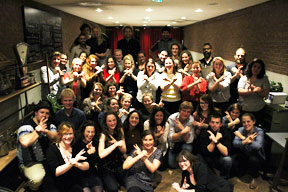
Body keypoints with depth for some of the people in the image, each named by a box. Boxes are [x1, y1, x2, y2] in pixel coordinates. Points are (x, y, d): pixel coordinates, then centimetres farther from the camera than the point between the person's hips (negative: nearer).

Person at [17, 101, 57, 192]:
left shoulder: (49, 125, 7)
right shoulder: (26, 126, -12)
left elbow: (57, 138, -12)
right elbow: (25, 143, -33)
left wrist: (45, 131, -28)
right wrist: (37, 131, -20)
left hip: (48, 158, 6)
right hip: (30, 163, -5)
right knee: (38, 179, -32)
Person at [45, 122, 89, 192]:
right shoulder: (52, 149, -6)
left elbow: (87, 166, -3)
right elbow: (55, 172, -16)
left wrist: (76, 164, -23)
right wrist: (72, 162, -23)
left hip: (73, 186, 2)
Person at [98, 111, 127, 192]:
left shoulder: (120, 131, 2)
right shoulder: (103, 135, -12)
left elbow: (124, 151, 1)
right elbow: (101, 155, -24)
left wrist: (117, 143, -18)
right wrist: (116, 144, -27)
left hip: (119, 165, 4)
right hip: (106, 167, -4)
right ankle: (105, 185, 7)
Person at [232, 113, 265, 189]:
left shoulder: (259, 131, -17)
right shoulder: (241, 130, -10)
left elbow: (258, 146, -36)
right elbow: (234, 143, -26)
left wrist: (245, 140, -44)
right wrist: (245, 141, -46)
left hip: (257, 157, -3)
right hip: (244, 155, 3)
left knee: (253, 159, -33)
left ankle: (255, 178, -2)